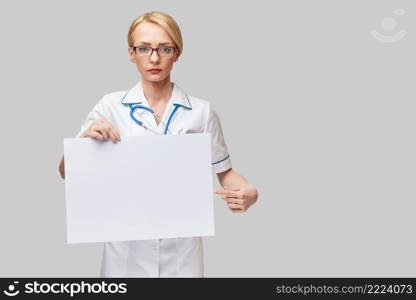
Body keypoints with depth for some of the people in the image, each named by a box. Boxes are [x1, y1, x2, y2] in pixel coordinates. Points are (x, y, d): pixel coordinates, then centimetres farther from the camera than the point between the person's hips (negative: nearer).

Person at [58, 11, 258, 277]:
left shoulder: (202, 111, -4)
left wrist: (248, 192, -18)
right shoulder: (111, 106, -4)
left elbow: (224, 171, 4)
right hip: (126, 249, 0)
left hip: (181, 248, 0)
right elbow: (66, 172, -1)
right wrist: (86, 139, -21)